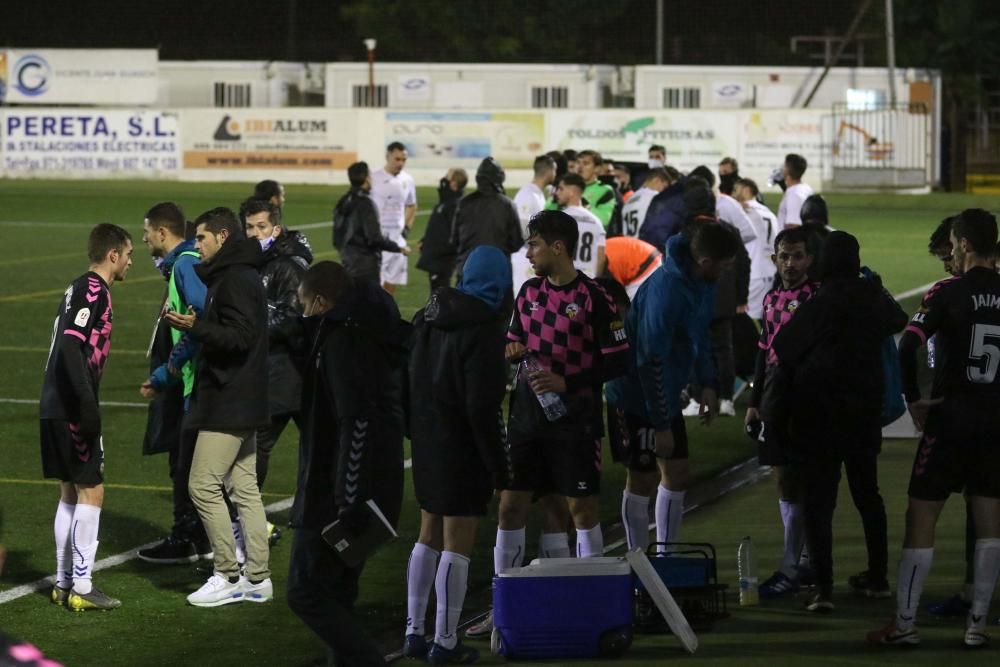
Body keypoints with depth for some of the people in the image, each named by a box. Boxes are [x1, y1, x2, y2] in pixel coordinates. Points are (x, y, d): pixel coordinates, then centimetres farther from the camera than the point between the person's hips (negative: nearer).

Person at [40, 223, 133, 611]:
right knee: (91, 491, -5)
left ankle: (64, 583, 18)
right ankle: (81, 588, -4)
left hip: (55, 407, 10)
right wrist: (88, 403, -26)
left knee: (71, 492, 14)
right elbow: (70, 346, -23)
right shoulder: (93, 291, -13)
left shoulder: (78, 289, 16)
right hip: (72, 409, -10)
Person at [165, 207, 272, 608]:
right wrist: (195, 326, 10)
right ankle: (258, 578, 13)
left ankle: (227, 577, -4)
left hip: (229, 404, -11)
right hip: (242, 402, 11)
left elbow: (240, 336, -24)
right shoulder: (237, 276, 17)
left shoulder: (235, 280, -15)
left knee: (204, 485, -8)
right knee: (244, 488, 11)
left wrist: (196, 327, -25)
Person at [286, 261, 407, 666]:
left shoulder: (342, 339, -16)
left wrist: (349, 502, -25)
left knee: (307, 593, -5)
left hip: (335, 497, -10)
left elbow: (357, 422, -25)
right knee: (335, 594, 16)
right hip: (378, 490, 10)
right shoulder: (378, 337, 15)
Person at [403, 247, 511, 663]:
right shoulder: (484, 328, -18)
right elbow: (481, 405, -20)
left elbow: (410, 379, 11)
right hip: (464, 445, -8)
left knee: (429, 536, 18)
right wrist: (497, 460, -13)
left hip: (428, 440, 8)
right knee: (458, 543, -2)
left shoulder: (429, 316, 5)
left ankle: (414, 632, 21)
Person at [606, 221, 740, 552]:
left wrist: (708, 384, 7)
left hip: (666, 396, 9)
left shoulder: (700, 281, -2)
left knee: (677, 474, 14)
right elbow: (651, 360, -27)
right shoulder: (667, 289, -30)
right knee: (643, 480, 2)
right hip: (637, 398, -9)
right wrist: (661, 424, -23)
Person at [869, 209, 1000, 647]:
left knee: (921, 517, 2)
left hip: (950, 417, -4)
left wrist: (913, 399, -6)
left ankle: (904, 623, 4)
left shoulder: (948, 293, -9)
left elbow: (907, 348, -18)